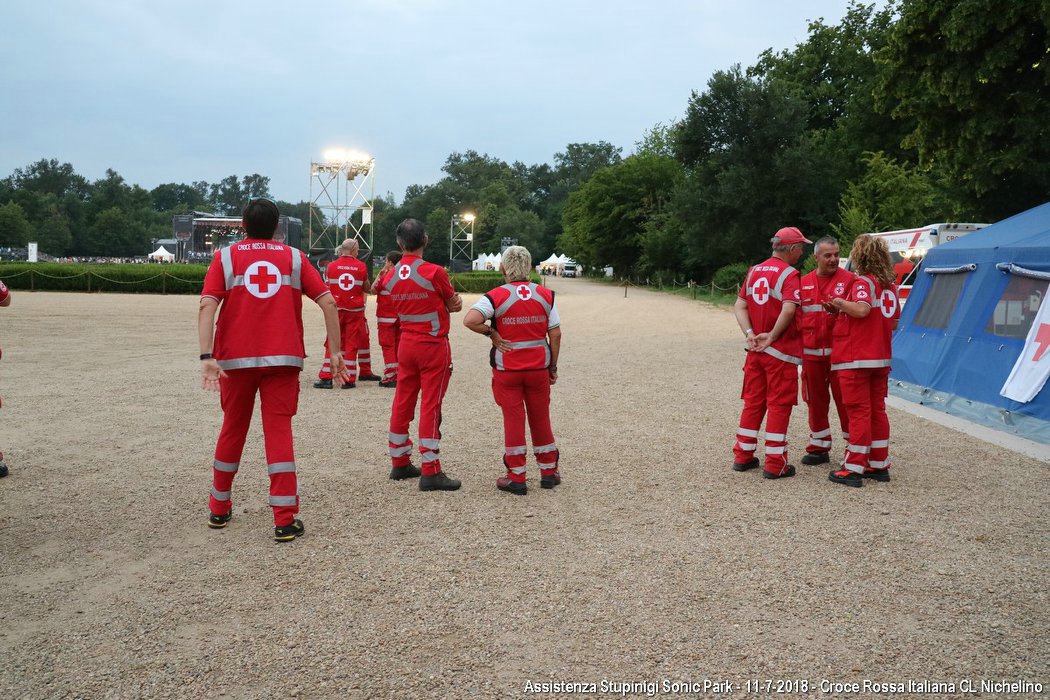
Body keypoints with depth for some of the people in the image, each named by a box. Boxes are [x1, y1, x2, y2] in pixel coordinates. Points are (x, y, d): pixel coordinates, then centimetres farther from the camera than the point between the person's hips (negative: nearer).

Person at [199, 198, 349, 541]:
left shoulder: (225, 257, 7)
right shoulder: (294, 257, 8)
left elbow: (207, 306, -8)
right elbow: (328, 301, -1)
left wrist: (207, 356, -15)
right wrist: (335, 351, 1)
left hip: (236, 359, 1)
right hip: (283, 359, -1)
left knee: (233, 429, 16)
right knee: (279, 432, 1)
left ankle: (219, 509, 29)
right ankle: (285, 520, -3)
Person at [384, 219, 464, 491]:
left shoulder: (391, 277, 3)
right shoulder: (434, 272, -15)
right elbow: (454, 304, -1)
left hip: (406, 345, 6)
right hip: (433, 346, -6)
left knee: (402, 404, 12)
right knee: (430, 407, -4)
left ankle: (400, 463, 23)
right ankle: (430, 472, -2)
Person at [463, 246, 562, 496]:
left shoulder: (497, 296, -9)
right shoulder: (546, 295, 0)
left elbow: (470, 320, -25)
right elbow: (555, 334, 0)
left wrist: (491, 333, -9)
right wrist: (553, 367, 8)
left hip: (507, 369, -2)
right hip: (539, 367, 3)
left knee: (513, 420, 4)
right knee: (541, 419, 15)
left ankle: (516, 477, 8)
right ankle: (549, 471, 25)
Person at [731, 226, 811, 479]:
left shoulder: (754, 271, 11)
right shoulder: (789, 274, -12)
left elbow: (740, 306, 6)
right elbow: (788, 309, -25)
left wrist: (750, 334, -5)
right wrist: (772, 336, -15)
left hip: (756, 350, 7)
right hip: (781, 352, -7)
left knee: (752, 402, 14)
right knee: (779, 405, 0)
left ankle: (743, 456, 20)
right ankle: (775, 464, 3)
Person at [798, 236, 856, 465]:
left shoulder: (849, 279, -1)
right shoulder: (804, 283, 10)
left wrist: (839, 308, -22)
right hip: (811, 352, 4)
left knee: (845, 401, -2)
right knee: (815, 401, 10)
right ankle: (819, 448, 21)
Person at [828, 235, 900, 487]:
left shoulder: (863, 282, -12)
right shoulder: (890, 286, 11)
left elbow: (862, 309, -31)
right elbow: (894, 323, 17)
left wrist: (840, 303, -15)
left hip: (855, 359, -7)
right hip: (881, 358, 8)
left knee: (859, 412, -4)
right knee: (877, 410, 13)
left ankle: (853, 469, 0)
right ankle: (879, 465, 20)